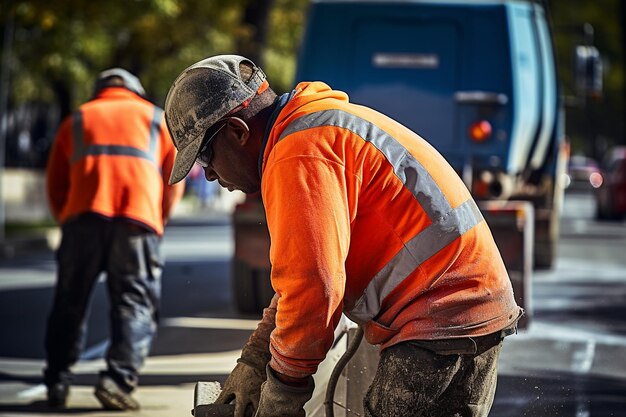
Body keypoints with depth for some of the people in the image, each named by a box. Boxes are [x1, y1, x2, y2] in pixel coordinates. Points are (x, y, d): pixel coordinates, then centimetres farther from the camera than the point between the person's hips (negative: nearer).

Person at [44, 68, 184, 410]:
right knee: (135, 305, 0)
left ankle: (57, 382, 8)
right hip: (138, 219, -1)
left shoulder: (77, 120, 26)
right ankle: (118, 380, -15)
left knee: (70, 302, 10)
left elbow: (55, 183, 19)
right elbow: (174, 180, 15)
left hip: (83, 216, 1)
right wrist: (158, 222, 24)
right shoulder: (157, 119, 24)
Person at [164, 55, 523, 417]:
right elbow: (301, 273, 25)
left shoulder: (298, 155, -16)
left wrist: (283, 383, -8)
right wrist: (255, 360, 19)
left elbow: (313, 286, -22)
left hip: (441, 321, -11)